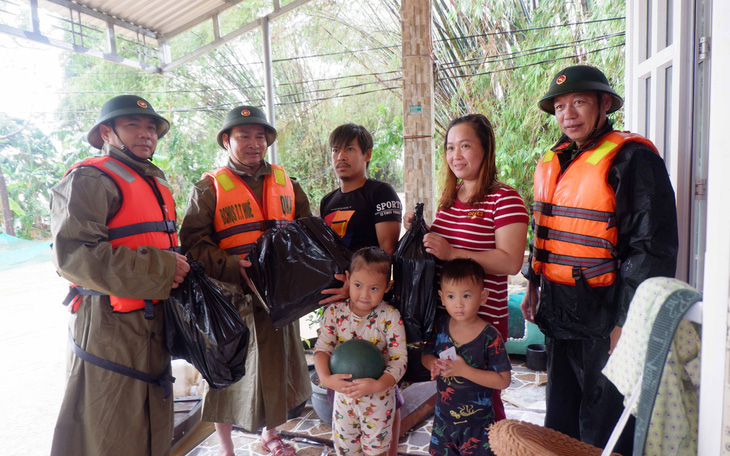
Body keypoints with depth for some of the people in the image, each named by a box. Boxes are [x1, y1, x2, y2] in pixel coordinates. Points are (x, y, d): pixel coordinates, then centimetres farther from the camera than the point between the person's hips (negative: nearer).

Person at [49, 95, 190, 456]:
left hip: (154, 326, 9)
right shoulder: (91, 179, -11)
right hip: (109, 327, -8)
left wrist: (179, 267, 6)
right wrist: (162, 268, -20)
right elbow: (73, 254, -22)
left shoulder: (157, 184, 17)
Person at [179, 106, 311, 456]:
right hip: (232, 297, -4)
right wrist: (235, 268, -23)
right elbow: (193, 244, -10)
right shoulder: (209, 188, -3)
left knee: (276, 367, 16)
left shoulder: (286, 183, 10)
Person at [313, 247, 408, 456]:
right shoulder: (334, 312, -11)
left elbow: (399, 359, -19)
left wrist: (378, 385, -33)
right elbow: (322, 347, -12)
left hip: (378, 398, -2)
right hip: (343, 394, 3)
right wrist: (325, 378, -29)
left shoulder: (390, 317, -18)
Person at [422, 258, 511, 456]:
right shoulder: (441, 326, -7)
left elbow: (503, 380, -20)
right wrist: (434, 364, -17)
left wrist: (464, 370, -28)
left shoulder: (490, 337, -20)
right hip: (443, 415, 4)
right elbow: (426, 354, 7)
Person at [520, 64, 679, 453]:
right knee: (560, 423, 20)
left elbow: (653, 248, -15)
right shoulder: (552, 162, 11)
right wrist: (533, 286, 18)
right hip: (558, 313, 7)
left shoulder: (631, 158, -12)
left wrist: (627, 321, -17)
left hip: (604, 315, -7)